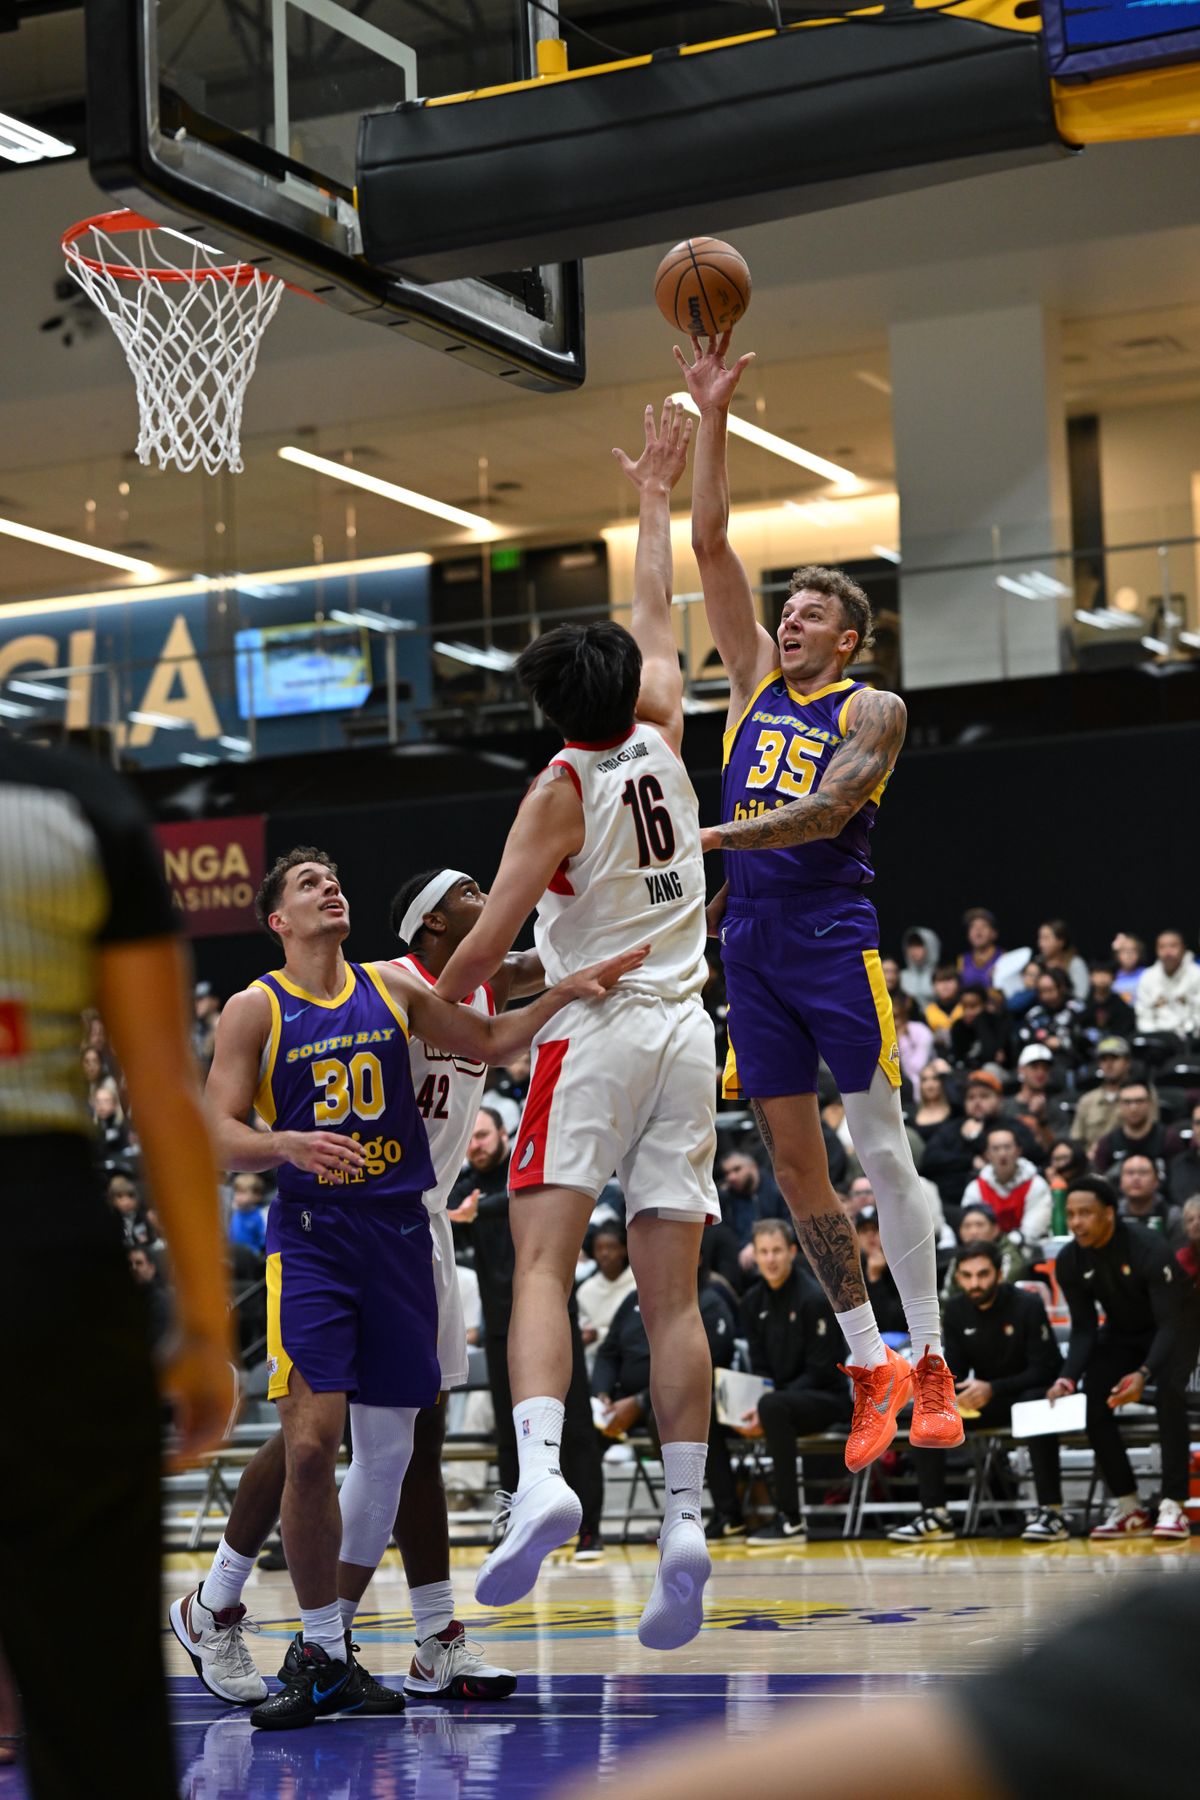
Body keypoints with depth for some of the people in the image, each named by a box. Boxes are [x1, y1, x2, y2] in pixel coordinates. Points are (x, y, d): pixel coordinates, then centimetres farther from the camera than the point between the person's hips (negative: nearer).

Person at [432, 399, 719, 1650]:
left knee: (542, 1260, -12)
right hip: (684, 1031, 5)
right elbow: (654, 618, 25)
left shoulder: (561, 790, -4)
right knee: (670, 1290, 2)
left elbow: (487, 941, -8)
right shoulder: (662, 743, 8)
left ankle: (539, 1478, -32)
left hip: (592, 1033, -5)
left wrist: (432, 1008, 8)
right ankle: (685, 1524, -4)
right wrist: (652, 499, 35)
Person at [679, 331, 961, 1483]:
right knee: (792, 1161, 4)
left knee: (881, 1151, -3)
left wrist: (709, 835, -25)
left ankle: (929, 1363, 3)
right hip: (751, 942, 6)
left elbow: (826, 813, -17)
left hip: (834, 934, -5)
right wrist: (711, 418, 4)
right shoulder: (756, 679, 15)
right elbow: (710, 545, 10)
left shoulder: (871, 710, 0)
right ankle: (869, 1367, 11)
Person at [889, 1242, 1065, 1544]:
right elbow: (954, 1368, 3)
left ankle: (1051, 1513, -36)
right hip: (985, 1399, 5)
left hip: (1029, 1394, -5)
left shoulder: (1027, 1305, -15)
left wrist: (993, 1389, -32)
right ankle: (934, 1516, -18)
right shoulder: (956, 1309, 1)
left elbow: (1046, 1369, -19)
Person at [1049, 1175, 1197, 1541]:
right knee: (1091, 1403, -16)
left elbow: (1170, 1323, -31)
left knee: (1169, 1394, -32)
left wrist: (1144, 1373, -46)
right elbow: (1083, 1329, -9)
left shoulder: (1149, 1249, -31)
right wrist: (1069, 1377, -27)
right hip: (1121, 1335, 5)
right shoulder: (1070, 1261, -15)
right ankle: (1128, 1509, -5)